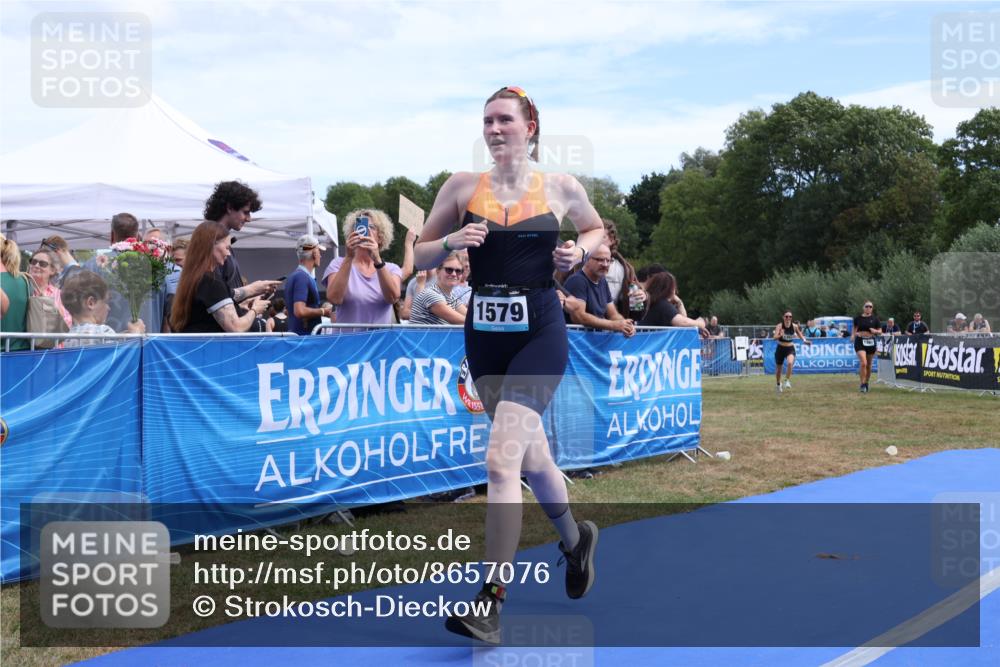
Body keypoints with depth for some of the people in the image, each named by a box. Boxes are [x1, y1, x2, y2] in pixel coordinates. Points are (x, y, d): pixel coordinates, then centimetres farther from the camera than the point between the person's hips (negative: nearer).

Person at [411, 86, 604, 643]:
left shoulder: (562, 188, 1)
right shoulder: (463, 186, 3)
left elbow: (598, 229, 19)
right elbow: (421, 257, 7)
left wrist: (578, 251, -1)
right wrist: (452, 241, -13)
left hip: (540, 331, -4)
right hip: (484, 334, 4)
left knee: (501, 459, -17)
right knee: (531, 454, 19)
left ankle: (492, 602, -11)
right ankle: (575, 539, 47)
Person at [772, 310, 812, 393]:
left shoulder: (794, 326, -7)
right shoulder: (779, 326, -15)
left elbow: (800, 334, 12)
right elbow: (775, 337, -26)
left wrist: (805, 340, -5)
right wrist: (780, 335, -46)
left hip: (790, 348, 0)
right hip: (780, 348, 0)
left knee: (790, 363, -30)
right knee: (778, 368, 12)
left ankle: (787, 381, -16)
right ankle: (778, 384, 38)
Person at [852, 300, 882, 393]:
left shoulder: (875, 318, 2)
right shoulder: (858, 318, 2)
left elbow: (880, 331, 5)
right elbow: (855, 329, 16)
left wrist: (875, 331, -15)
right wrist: (853, 335, -2)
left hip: (871, 342, 2)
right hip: (860, 341, -2)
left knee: (868, 365, 12)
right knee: (863, 363, -18)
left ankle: (866, 383, 31)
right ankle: (862, 384, -9)